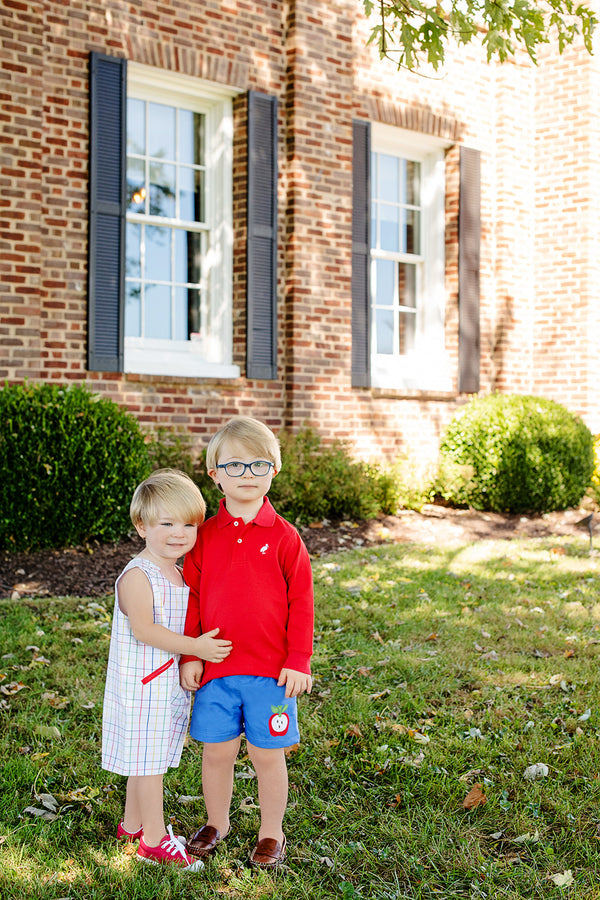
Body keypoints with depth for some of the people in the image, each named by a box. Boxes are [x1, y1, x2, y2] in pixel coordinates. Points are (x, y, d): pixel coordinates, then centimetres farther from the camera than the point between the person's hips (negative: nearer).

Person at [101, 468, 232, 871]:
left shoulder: (180, 573, 10)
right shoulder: (138, 576, -18)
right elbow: (143, 629, -25)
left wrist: (201, 648, 8)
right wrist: (195, 646, -24)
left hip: (170, 680, 9)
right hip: (142, 683, -8)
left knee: (148, 758, 19)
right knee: (147, 759, 1)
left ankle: (133, 823, 34)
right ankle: (154, 840, 12)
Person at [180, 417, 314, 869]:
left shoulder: (284, 536, -5)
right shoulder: (204, 536, 1)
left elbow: (301, 603, -3)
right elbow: (191, 597, 5)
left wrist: (298, 661, -5)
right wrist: (189, 656, 2)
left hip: (271, 668, -2)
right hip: (215, 666, 2)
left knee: (268, 753, 9)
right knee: (217, 749, 12)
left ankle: (271, 833, 29)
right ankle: (217, 822, 36)